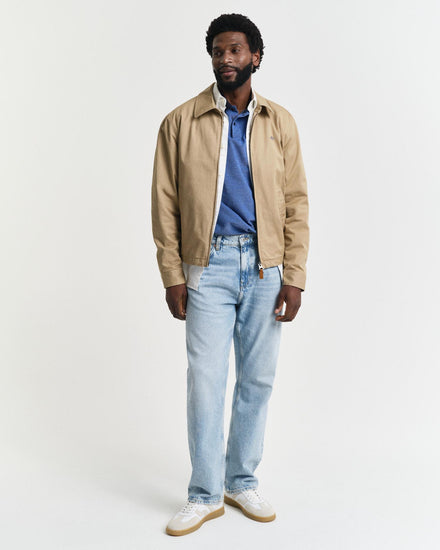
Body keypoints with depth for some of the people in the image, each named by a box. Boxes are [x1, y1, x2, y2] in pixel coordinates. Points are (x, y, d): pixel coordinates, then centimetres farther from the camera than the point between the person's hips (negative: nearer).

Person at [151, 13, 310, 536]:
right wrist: (173, 276, -5)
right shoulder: (180, 122, 1)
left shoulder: (279, 123, 6)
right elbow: (164, 204, 1)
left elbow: (296, 204, 5)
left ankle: (242, 481, 27)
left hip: (265, 267, 2)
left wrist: (294, 277, -2)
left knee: (257, 379, 9)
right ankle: (206, 494, 16)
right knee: (205, 379, -1)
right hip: (208, 264, -2)